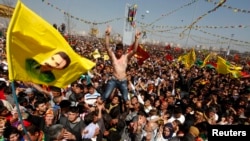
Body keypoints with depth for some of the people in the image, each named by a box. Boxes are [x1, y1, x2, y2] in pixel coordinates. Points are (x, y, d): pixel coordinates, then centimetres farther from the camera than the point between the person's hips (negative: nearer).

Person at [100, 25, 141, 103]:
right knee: (105, 96, -6)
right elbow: (107, 47, -16)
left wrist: (136, 38, -26)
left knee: (125, 99, 10)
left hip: (123, 81, 1)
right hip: (113, 80, -1)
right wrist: (107, 35, -28)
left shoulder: (126, 56, -2)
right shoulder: (112, 56, -3)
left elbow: (134, 50, -14)